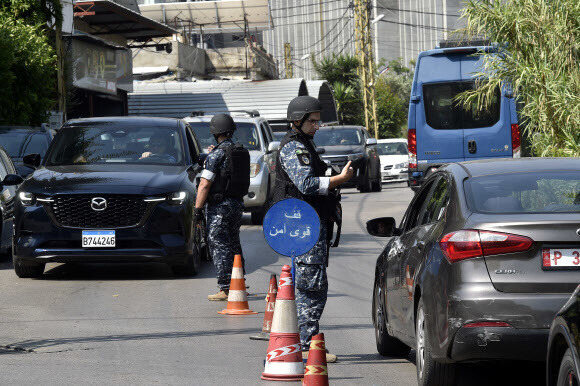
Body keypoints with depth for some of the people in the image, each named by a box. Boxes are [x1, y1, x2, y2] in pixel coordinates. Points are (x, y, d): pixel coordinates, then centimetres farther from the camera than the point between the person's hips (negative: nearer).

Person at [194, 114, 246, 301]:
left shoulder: (216, 155, -15)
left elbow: (204, 185, -18)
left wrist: (197, 209, -14)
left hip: (219, 206, -8)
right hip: (237, 203, 8)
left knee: (219, 247, -4)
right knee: (233, 245, 17)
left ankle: (225, 289, -7)